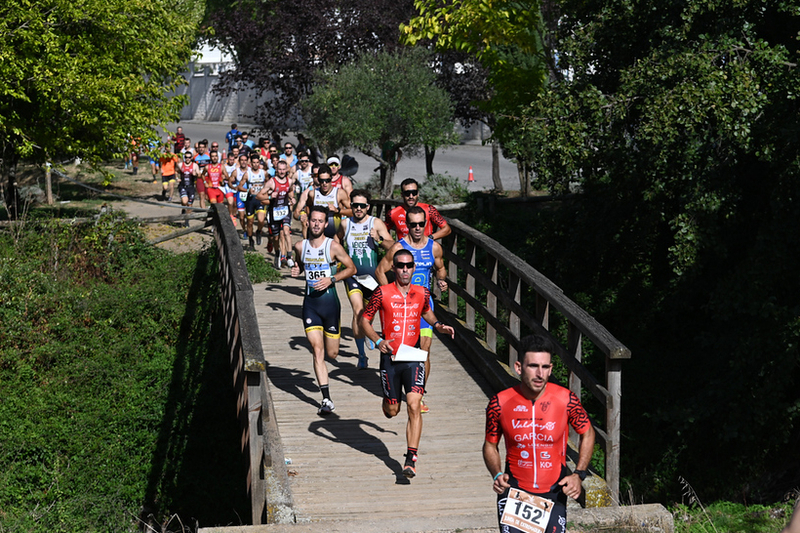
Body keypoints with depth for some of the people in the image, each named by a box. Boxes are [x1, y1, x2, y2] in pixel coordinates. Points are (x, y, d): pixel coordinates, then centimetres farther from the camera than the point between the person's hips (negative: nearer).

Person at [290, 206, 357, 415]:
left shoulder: (333, 246, -7)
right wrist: (296, 270, -1)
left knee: (332, 353, 8)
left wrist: (332, 279, -13)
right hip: (310, 303, 2)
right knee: (317, 349, -11)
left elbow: (351, 268, 0)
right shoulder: (300, 246, 3)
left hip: (329, 300, -1)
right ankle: (327, 399, -11)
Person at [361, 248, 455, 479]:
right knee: (392, 410, 10)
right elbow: (365, 319, 2)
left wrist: (438, 325, 6)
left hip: (413, 357, 1)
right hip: (390, 357, -1)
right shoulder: (382, 293, -5)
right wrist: (378, 341, -14)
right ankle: (387, 401, 51)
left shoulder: (422, 293, 4)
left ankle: (411, 459, -14)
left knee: (414, 405, -16)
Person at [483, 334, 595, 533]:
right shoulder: (500, 403, -9)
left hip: (554, 492, 0)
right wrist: (497, 475, -11)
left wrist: (578, 474, -5)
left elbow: (588, 434, 7)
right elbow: (490, 445, 7)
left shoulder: (566, 400, -10)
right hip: (514, 491, 0)